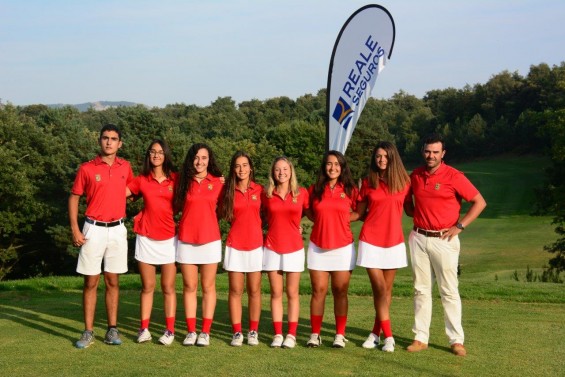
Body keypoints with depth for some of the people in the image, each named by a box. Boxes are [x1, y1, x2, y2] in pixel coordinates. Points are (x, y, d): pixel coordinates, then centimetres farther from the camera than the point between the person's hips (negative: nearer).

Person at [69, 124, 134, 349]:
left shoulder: (125, 167, 5)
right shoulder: (87, 169, -3)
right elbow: (74, 198, 0)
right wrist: (75, 230, -7)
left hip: (117, 229, 2)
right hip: (93, 229, -2)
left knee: (112, 281, 7)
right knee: (91, 281, 1)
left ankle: (112, 330, 13)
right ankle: (88, 332, 6)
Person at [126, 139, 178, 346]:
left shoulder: (175, 179, 3)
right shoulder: (141, 180, 5)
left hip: (168, 238, -1)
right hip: (146, 238, 1)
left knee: (168, 287, 3)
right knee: (147, 286, 6)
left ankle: (170, 330, 7)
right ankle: (144, 329, 13)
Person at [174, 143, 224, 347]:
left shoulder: (217, 182, 1)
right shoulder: (184, 181, 3)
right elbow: (177, 206, 5)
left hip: (210, 240, -1)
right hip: (186, 240, 1)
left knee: (208, 287, 4)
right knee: (189, 287, 5)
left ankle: (205, 331, 10)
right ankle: (191, 331, 12)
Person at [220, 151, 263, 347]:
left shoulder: (259, 190, 3)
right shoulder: (229, 191, 4)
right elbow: (223, 215, 8)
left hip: (256, 245, 0)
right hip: (235, 246, 0)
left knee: (254, 290, 4)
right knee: (235, 291, 2)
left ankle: (253, 331, 13)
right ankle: (237, 332, 7)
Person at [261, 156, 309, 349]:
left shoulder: (301, 193, -1)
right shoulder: (266, 195, 2)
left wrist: (296, 225, 4)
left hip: (294, 248, -1)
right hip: (272, 248, 1)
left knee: (292, 293, 3)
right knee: (276, 293, 4)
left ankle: (291, 335, 8)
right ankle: (278, 334, 10)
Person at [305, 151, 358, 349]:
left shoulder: (350, 190, 1)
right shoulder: (314, 190, 4)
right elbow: (309, 213, 17)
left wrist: (342, 220, -3)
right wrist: (324, 221, 3)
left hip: (343, 247, -1)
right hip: (318, 247, 1)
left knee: (340, 291, 3)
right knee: (318, 290, 1)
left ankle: (340, 334, 11)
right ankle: (315, 334, 8)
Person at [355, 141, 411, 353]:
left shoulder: (403, 181, 2)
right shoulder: (368, 183, 2)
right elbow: (360, 213, 10)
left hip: (394, 242, 1)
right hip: (371, 241, -1)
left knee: (386, 289, 7)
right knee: (379, 288, -7)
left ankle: (376, 333, 19)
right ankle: (388, 336, -2)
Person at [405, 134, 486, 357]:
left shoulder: (453, 177, -8)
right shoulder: (415, 176, 6)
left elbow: (480, 202, -7)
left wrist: (460, 226, -11)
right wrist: (413, 213, 9)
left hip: (444, 240, -4)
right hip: (418, 238, 4)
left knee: (449, 290, -1)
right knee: (421, 290, 8)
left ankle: (456, 340, 5)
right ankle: (420, 338, 13)